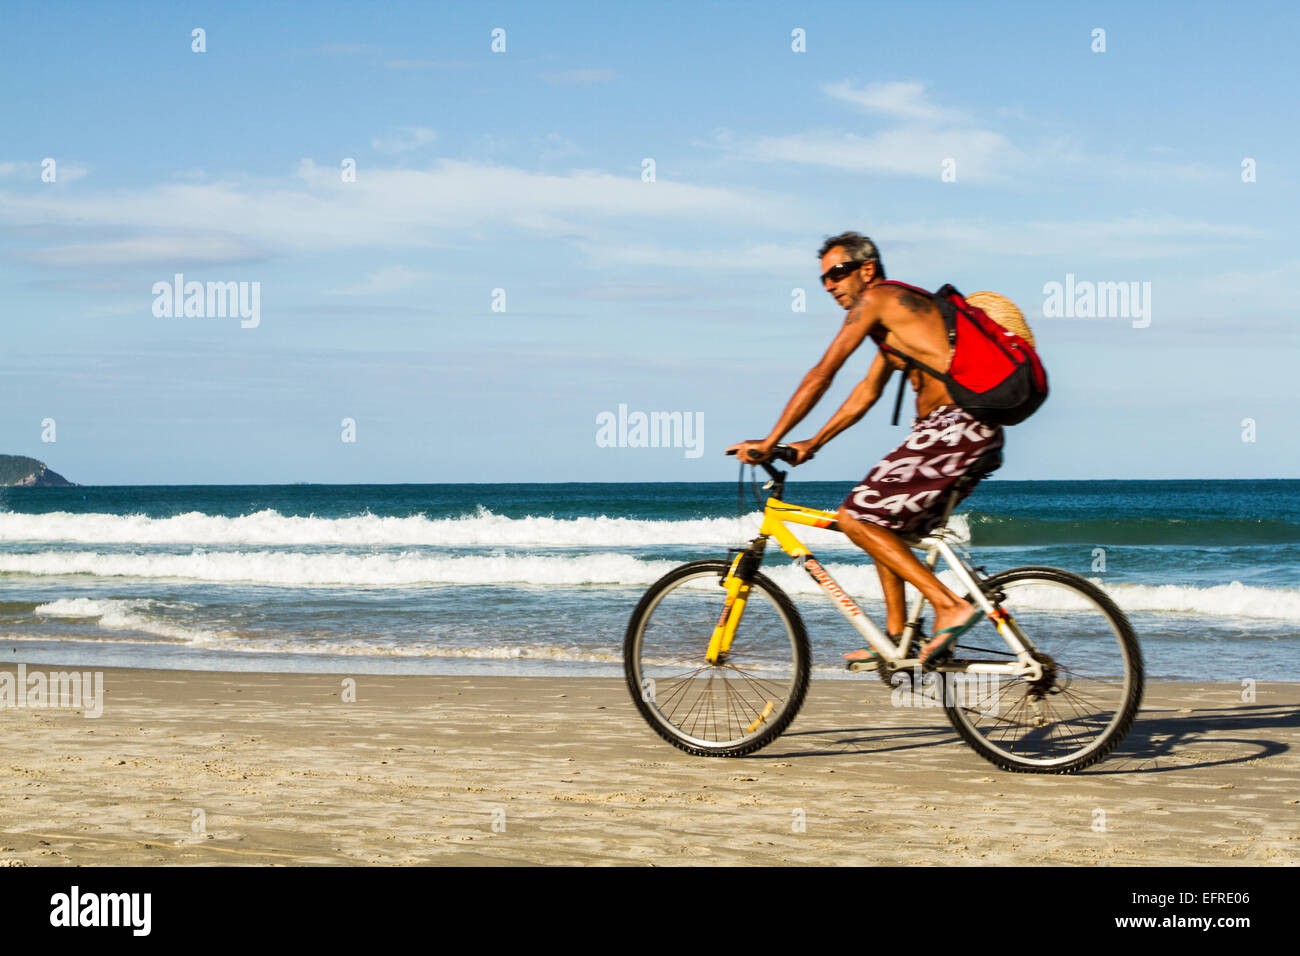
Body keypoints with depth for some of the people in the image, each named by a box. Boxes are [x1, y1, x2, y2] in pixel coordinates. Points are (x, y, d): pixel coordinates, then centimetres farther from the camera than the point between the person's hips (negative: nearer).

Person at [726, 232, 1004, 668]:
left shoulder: (876, 300, -4)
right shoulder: (894, 316, 26)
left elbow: (821, 375, -6)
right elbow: (868, 390, 32)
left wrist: (769, 443, -4)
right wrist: (812, 443, 30)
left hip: (957, 426, -10)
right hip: (974, 433, 10)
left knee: (857, 518, -9)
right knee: (882, 522, 20)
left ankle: (950, 606, -12)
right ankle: (896, 638, 20)